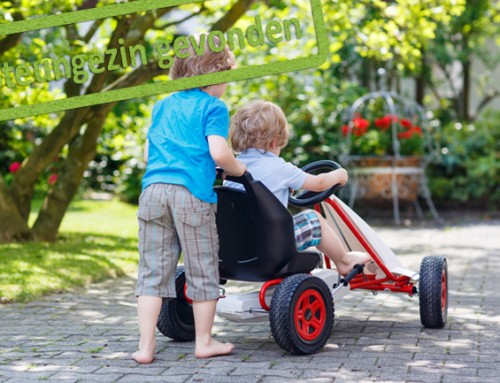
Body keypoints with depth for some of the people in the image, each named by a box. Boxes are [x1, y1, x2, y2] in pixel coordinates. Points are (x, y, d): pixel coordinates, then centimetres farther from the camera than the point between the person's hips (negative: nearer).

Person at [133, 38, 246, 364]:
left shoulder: (163, 106, 21)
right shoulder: (213, 107, 2)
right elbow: (219, 153, -11)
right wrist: (239, 169, 6)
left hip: (154, 190, 5)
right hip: (193, 193, -5)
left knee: (152, 271, 7)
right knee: (203, 271, 8)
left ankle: (146, 346, 5)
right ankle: (204, 342, 17)